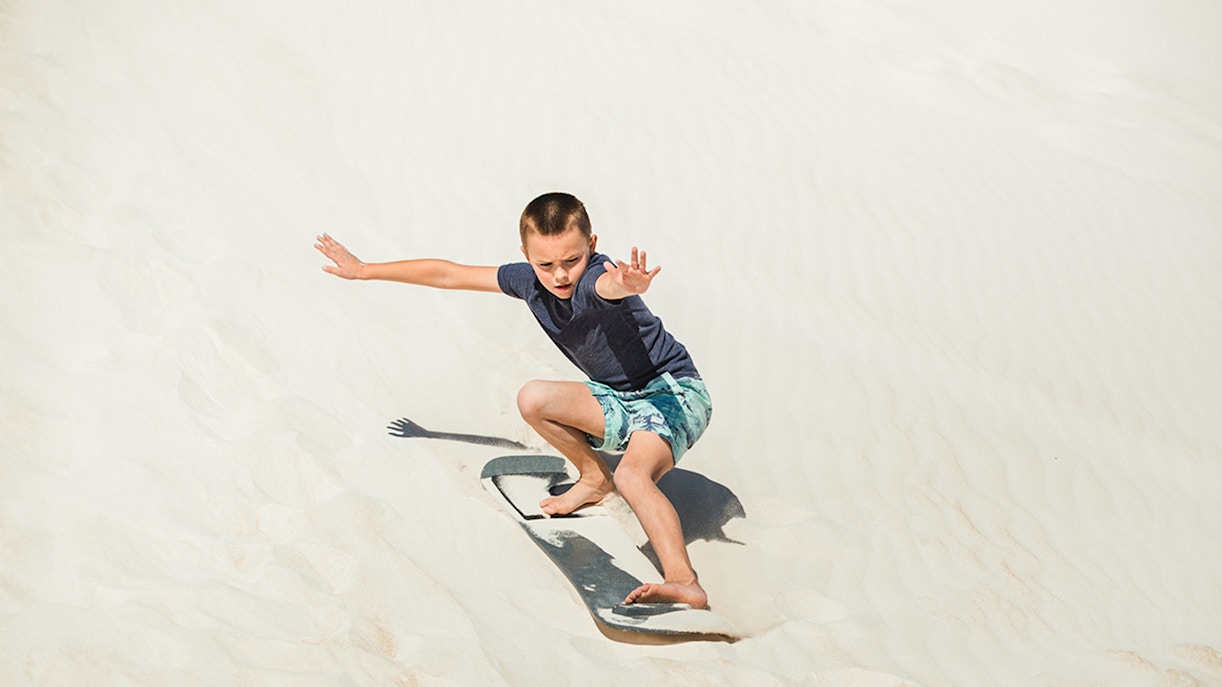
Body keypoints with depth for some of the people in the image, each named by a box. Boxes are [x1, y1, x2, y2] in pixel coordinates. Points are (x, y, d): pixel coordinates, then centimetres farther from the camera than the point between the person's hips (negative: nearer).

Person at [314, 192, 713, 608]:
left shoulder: (594, 280, -25)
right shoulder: (530, 281, -4)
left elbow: (608, 284, -53)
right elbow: (447, 274, 5)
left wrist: (625, 285, -78)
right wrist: (365, 270, 13)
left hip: (675, 393, -7)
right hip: (619, 400, 7)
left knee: (632, 475, -33)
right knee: (533, 399, -13)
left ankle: (684, 583, -40)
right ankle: (595, 479, 8)